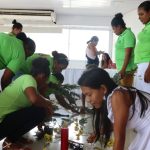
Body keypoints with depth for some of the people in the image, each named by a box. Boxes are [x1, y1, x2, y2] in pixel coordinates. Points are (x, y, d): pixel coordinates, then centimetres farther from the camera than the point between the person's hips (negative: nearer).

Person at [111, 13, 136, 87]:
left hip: (126, 69, -9)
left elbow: (128, 54, -18)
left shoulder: (128, 34, -11)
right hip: (122, 68, 9)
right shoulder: (121, 35, 15)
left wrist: (123, 70, -23)